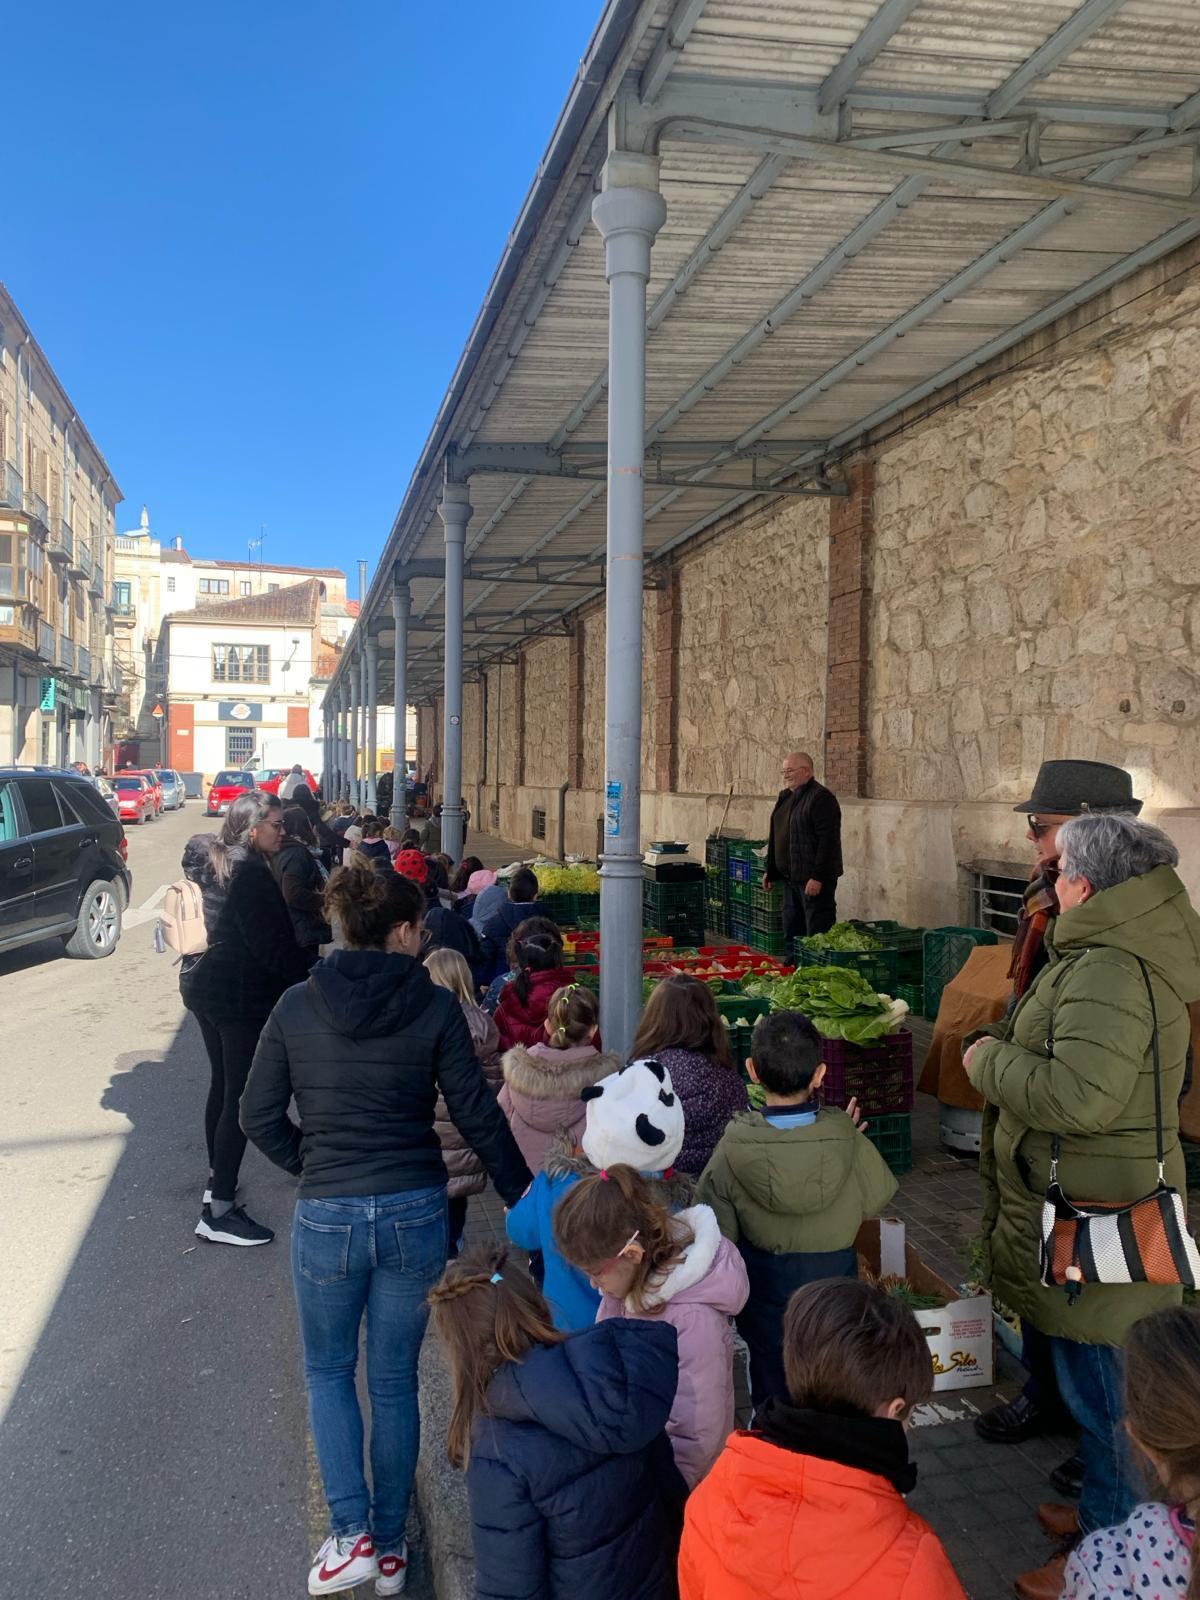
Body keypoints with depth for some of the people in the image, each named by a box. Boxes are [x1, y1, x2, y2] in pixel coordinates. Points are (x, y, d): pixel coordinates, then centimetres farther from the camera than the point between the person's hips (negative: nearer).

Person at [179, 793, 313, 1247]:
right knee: (241, 1097, -6)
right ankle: (218, 1211, -5)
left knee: (222, 1084, 20)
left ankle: (217, 1180, 33)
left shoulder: (209, 861, 10)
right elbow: (271, 944, -22)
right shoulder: (249, 872, -19)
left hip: (203, 983, 10)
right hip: (241, 993, -10)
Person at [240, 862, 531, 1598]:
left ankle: (352, 1533, 15)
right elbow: (479, 1116, -6)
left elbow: (260, 1115, 1)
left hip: (326, 1215, 0)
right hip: (415, 1214, 0)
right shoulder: (434, 1007, -9)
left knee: (329, 1371, 23)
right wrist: (524, 1195, 5)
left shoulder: (297, 1006, -4)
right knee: (395, 1379, 17)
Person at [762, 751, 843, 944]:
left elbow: (827, 841, -20)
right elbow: (775, 838, 23)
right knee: (791, 932, 15)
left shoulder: (821, 798, -14)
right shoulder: (786, 797, 15)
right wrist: (769, 870, 19)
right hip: (789, 877, 10)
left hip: (813, 879, -10)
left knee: (817, 933, -7)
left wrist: (817, 877, -23)